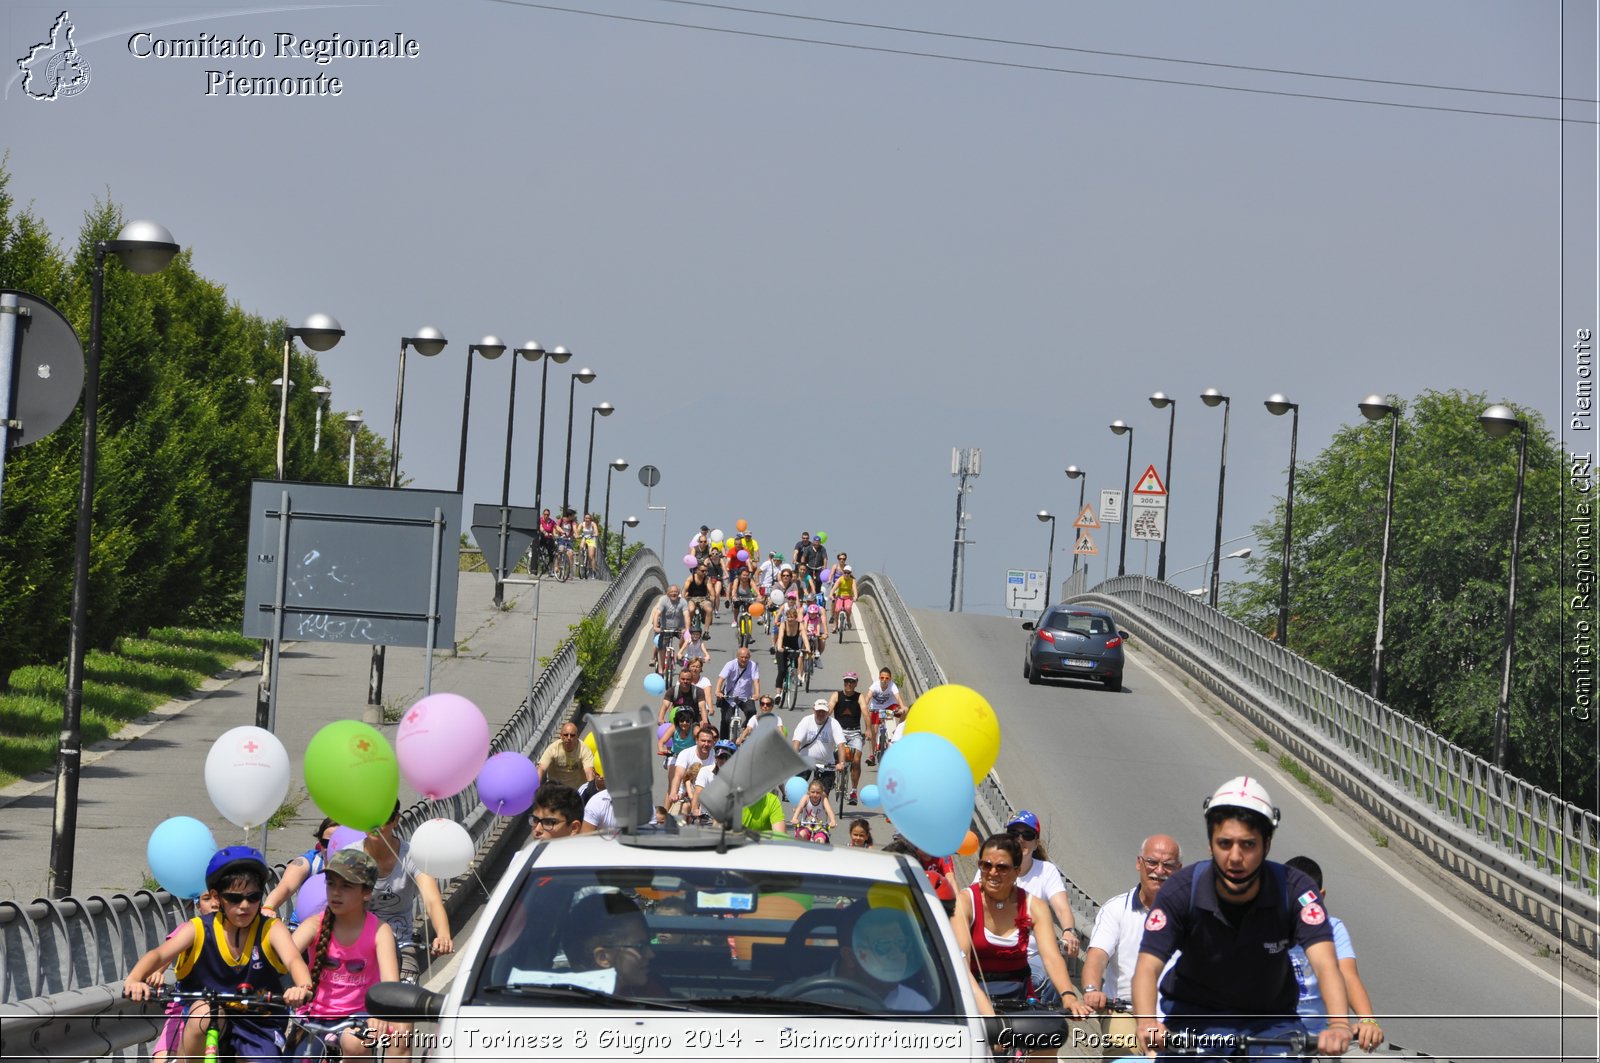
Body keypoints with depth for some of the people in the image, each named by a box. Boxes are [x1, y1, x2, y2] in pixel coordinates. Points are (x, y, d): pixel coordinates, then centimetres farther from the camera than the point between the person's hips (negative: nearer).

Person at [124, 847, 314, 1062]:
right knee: (205, 1014, -33)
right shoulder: (199, 930, -6)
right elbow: (158, 954, -20)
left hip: (258, 1026, 1)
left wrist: (304, 987, -50)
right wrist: (133, 980, -43)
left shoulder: (271, 930, -7)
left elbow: (293, 960, -26)